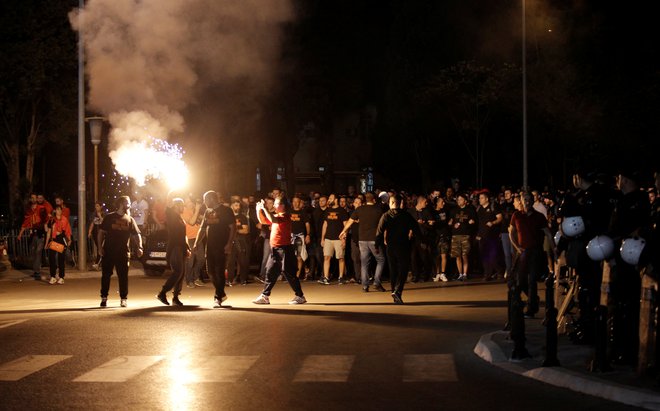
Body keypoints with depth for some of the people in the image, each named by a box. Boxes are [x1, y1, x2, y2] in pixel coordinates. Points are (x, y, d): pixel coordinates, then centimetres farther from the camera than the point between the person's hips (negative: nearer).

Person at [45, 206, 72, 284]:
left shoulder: (64, 220, 1)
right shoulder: (52, 220, 10)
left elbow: (67, 230, 1)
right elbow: (49, 231, 14)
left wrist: (69, 239, -9)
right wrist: (47, 242, 13)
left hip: (61, 239, -3)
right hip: (53, 240, 3)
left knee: (61, 258, 0)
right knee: (51, 258, -2)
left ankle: (61, 277, 5)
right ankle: (53, 277, 7)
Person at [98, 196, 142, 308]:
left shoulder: (130, 220, 8)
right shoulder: (109, 217, 3)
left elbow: (137, 235, 7)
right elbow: (101, 232, 4)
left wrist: (139, 247, -9)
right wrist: (101, 247, -6)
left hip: (123, 253, 1)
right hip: (108, 251, -1)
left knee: (123, 276, 2)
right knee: (106, 275, 2)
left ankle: (123, 298, 12)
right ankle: (104, 298, 11)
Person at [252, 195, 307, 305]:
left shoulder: (285, 216, -12)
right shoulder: (276, 216, 17)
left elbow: (273, 220, -29)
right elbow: (263, 221, 26)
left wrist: (265, 208, -23)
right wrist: (259, 210, 12)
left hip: (284, 249, -9)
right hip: (275, 249, 9)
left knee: (289, 273, -5)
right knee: (270, 272, 9)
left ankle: (300, 296, 3)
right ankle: (265, 296, 13)